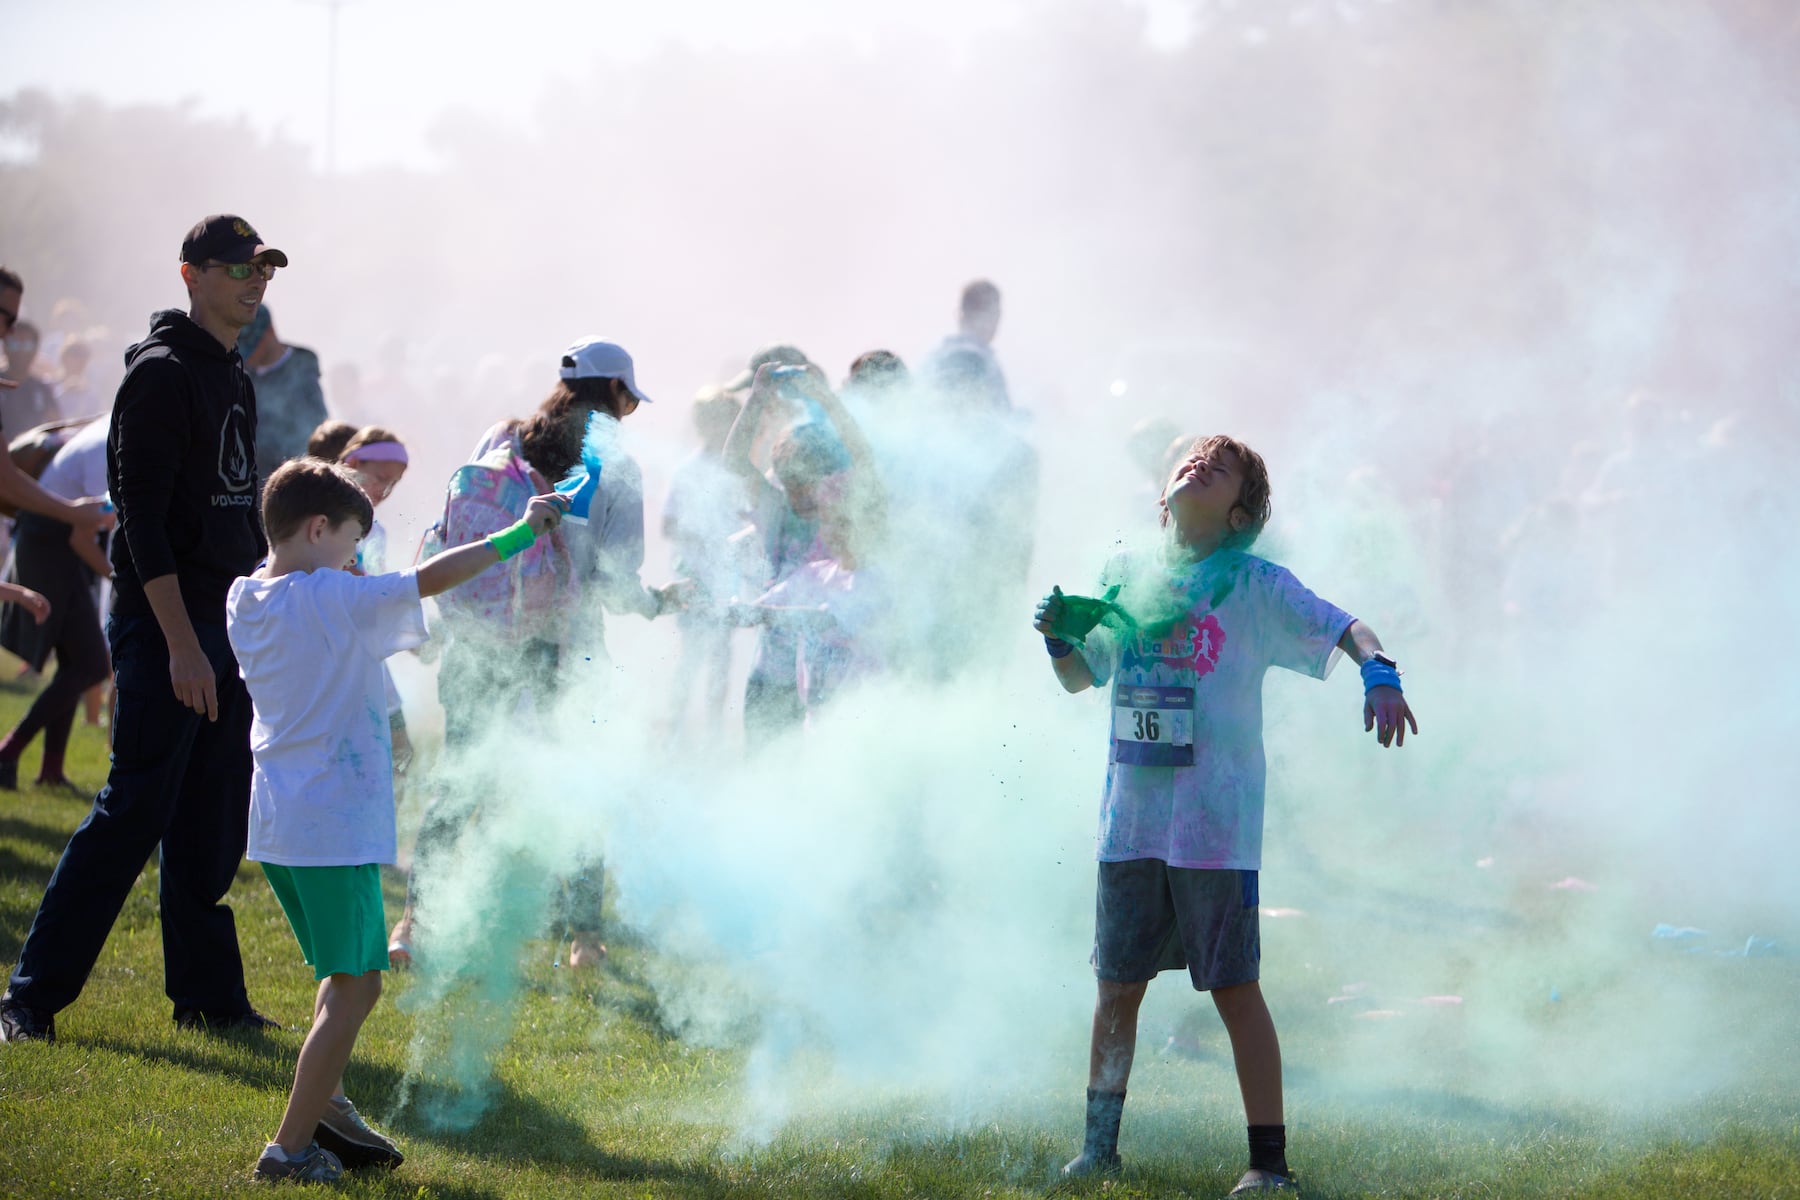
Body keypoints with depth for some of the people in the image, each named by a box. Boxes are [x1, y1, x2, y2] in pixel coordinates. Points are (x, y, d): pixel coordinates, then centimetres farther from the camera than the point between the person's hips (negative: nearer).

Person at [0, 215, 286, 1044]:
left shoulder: (236, 380, 16)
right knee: (134, 812, -9)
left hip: (226, 628, 8)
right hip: (163, 626, -8)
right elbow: (144, 517, -17)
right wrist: (181, 644, -22)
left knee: (214, 827, 9)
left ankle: (208, 995, 14)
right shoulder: (162, 374, -11)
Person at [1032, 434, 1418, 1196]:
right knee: (1117, 984, 11)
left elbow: (1344, 628, -10)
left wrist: (1379, 676, -30)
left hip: (1217, 825, -4)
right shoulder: (1124, 575, 11)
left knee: (1235, 989, -3)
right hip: (1130, 818, 4)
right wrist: (1057, 637, 0)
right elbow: (1081, 678, 22)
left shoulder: (1255, 586, -2)